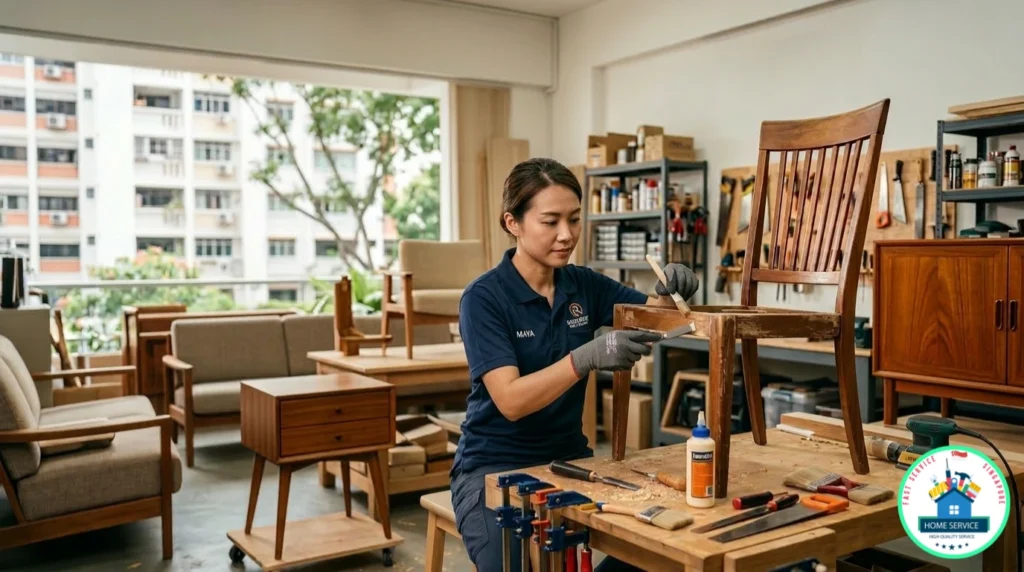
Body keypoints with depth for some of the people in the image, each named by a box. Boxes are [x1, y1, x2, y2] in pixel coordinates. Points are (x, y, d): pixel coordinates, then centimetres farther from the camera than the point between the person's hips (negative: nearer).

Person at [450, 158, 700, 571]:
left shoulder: (584, 285, 1)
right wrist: (586, 358, -38)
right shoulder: (484, 298, -16)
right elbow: (511, 400, -25)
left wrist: (673, 289, -17)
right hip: (496, 470, -5)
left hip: (569, 459, 5)